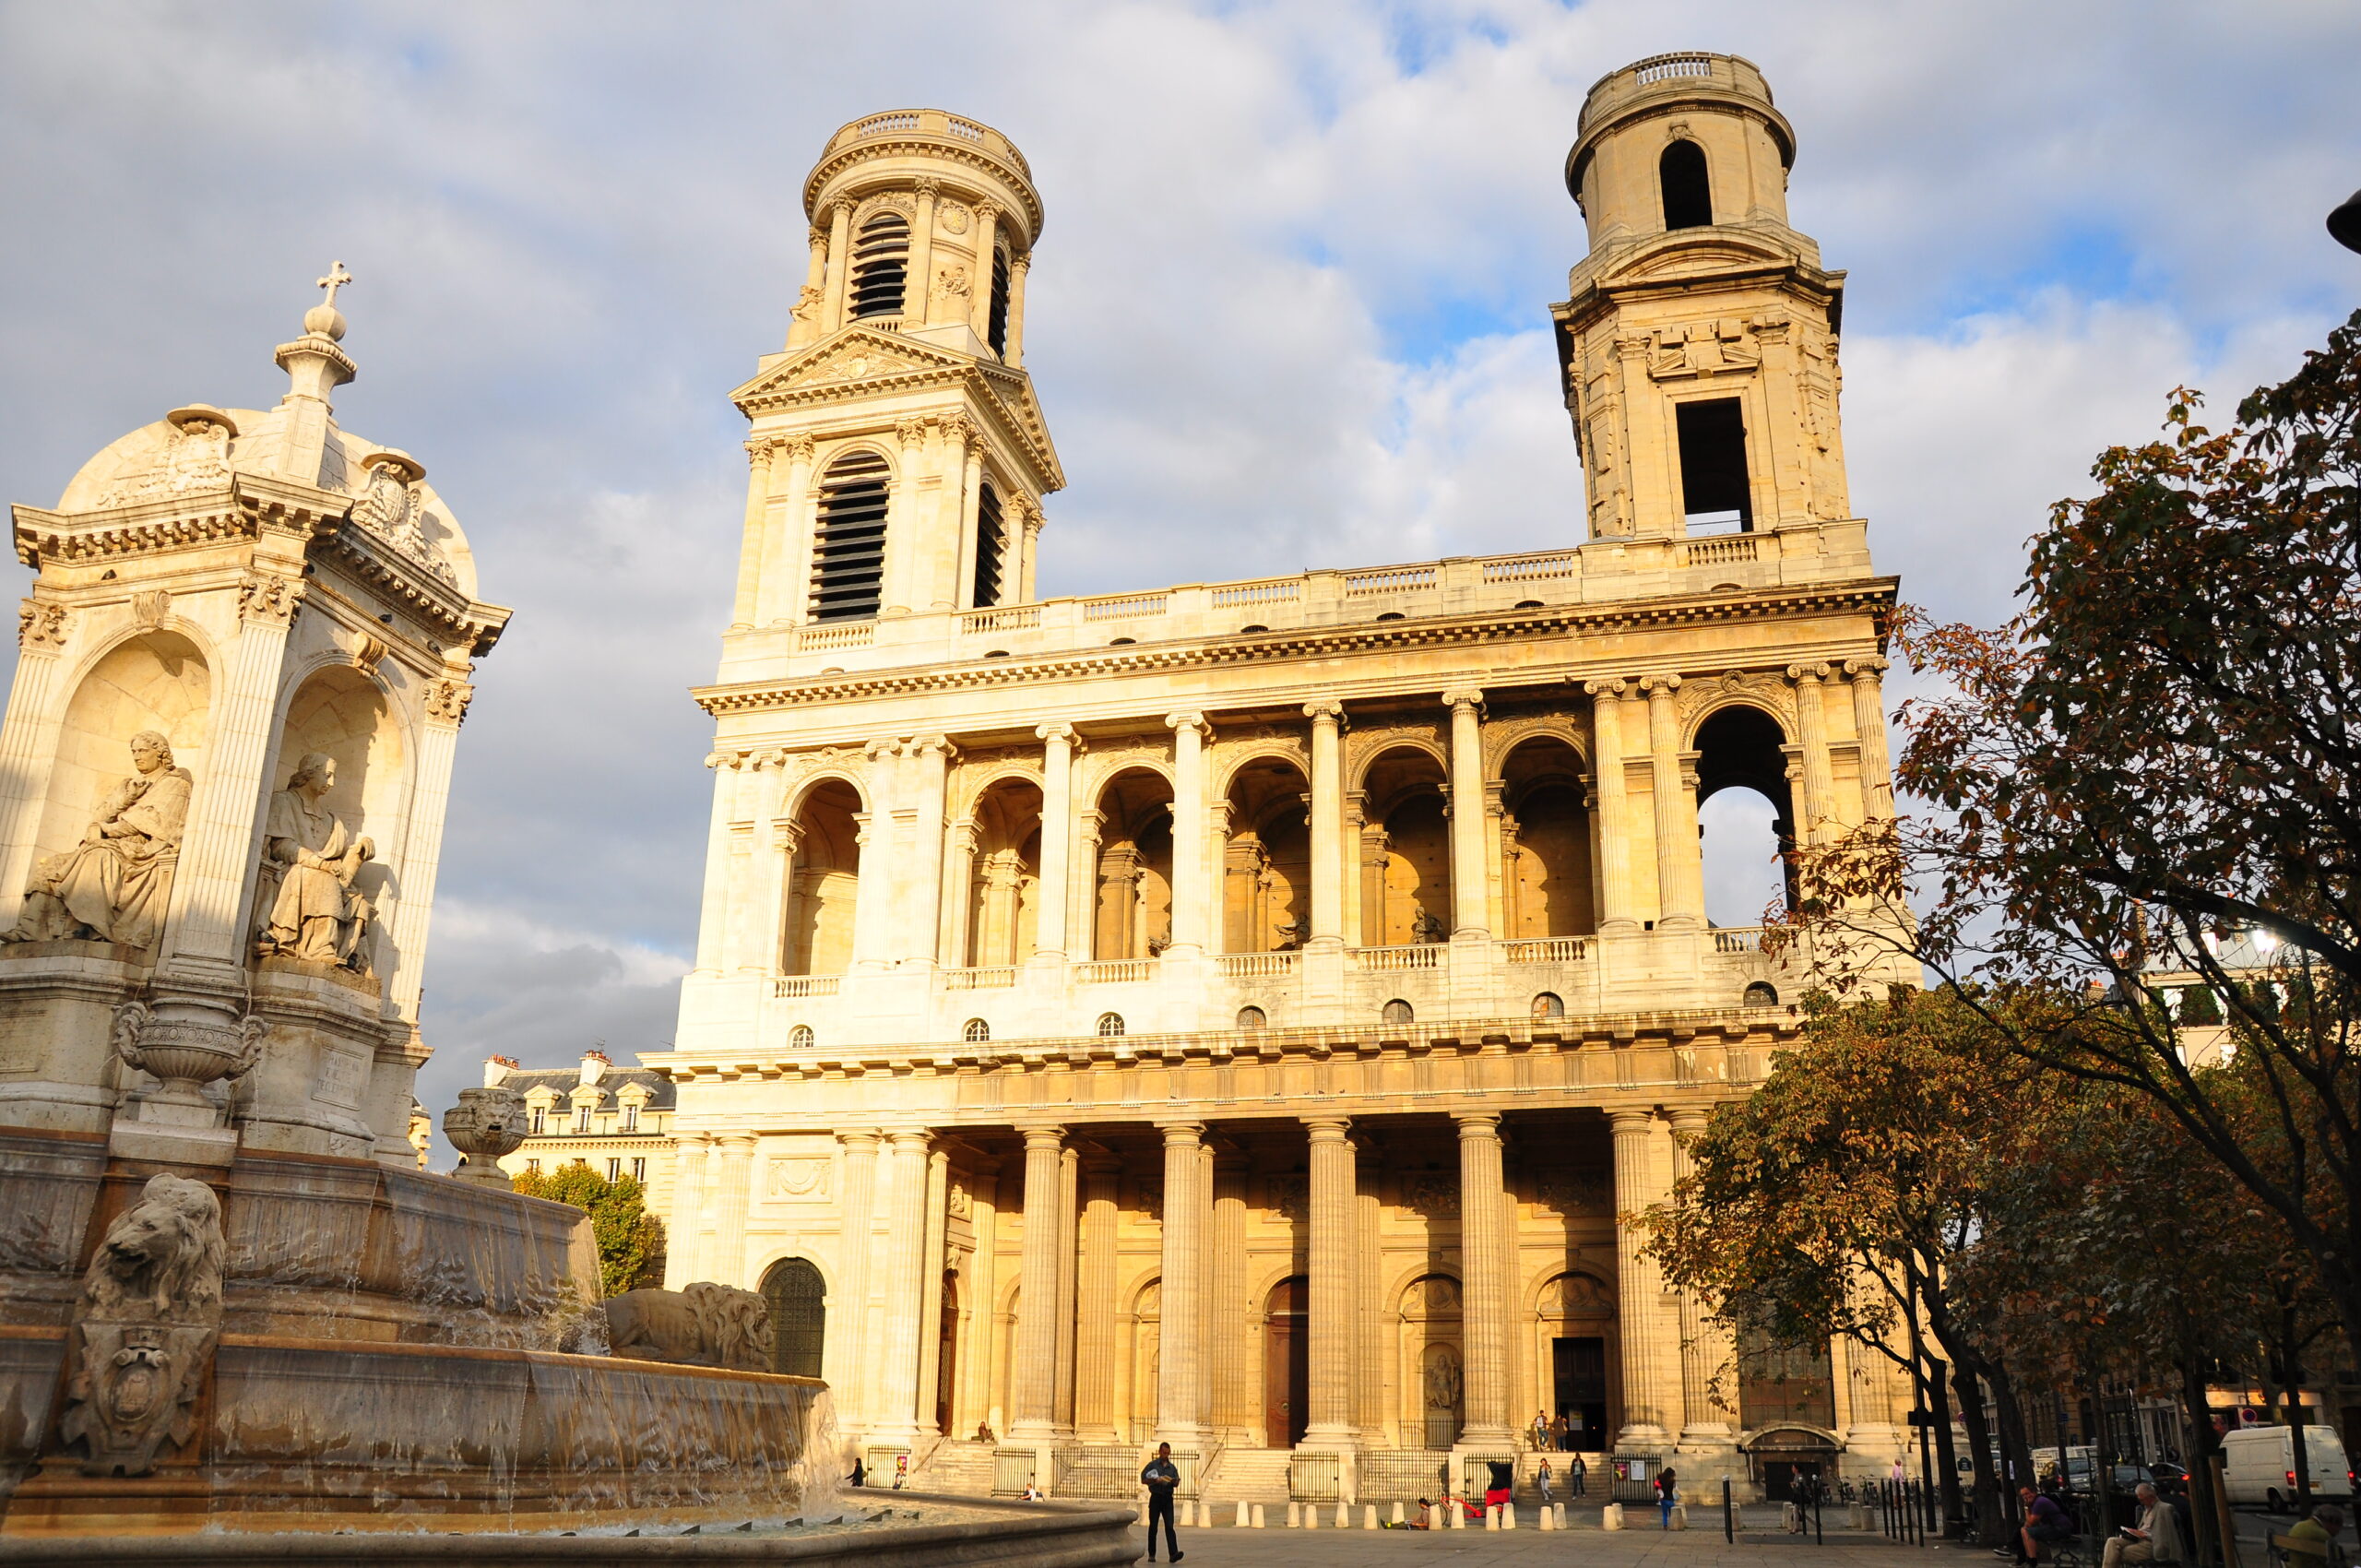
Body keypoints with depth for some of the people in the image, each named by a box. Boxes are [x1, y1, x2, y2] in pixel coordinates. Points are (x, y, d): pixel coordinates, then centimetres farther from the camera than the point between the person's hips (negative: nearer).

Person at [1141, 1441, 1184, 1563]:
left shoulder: (1172, 1467, 14)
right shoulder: (1152, 1465, 4)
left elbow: (1176, 1484, 14)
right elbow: (1143, 1479, -2)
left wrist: (1175, 1482, -10)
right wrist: (1155, 1480, -16)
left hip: (1168, 1498, 2)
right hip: (1156, 1498, -2)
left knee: (1169, 1526, -9)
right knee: (1153, 1527, 3)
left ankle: (1173, 1554, -19)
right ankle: (1151, 1554, 14)